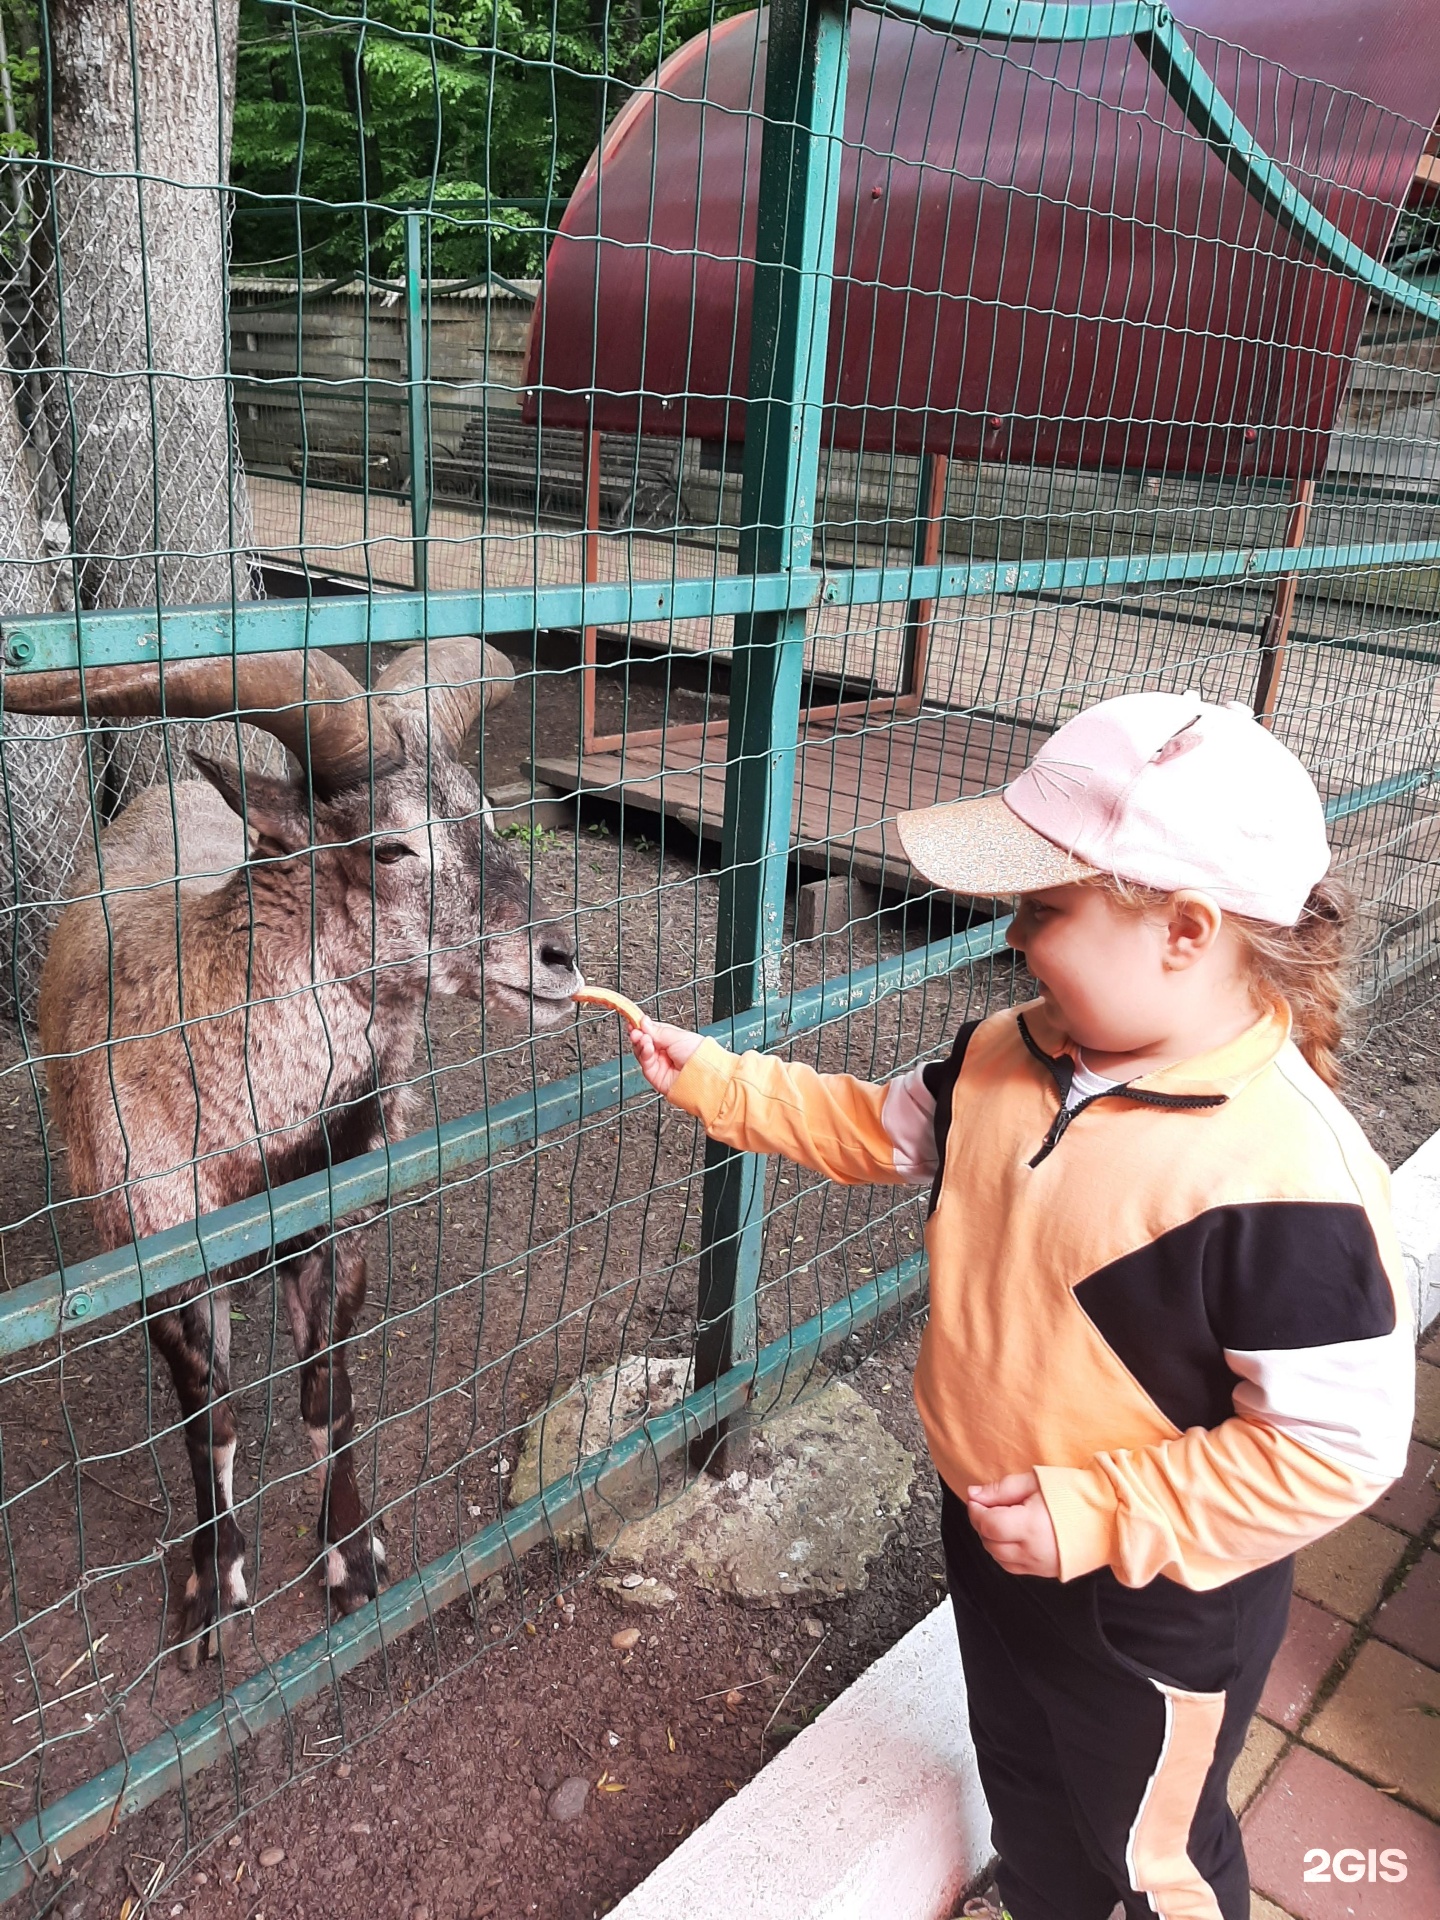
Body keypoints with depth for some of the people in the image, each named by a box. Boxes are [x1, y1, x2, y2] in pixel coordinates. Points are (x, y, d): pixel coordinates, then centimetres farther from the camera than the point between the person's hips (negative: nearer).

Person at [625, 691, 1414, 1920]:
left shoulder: (1284, 1175, -34)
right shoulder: (1012, 1058, -12)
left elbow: (1337, 1447, -28)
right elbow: (881, 1130, 5)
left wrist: (1092, 1519, -27)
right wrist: (711, 1079, 1)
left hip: (1157, 1599, -6)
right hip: (997, 1535, 7)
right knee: (1023, 1780, 32)